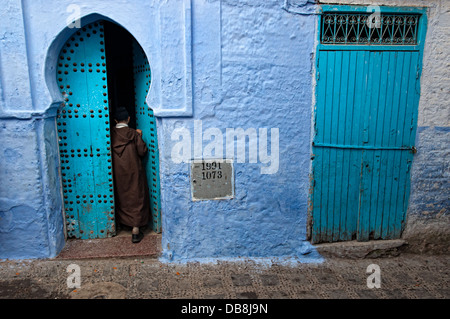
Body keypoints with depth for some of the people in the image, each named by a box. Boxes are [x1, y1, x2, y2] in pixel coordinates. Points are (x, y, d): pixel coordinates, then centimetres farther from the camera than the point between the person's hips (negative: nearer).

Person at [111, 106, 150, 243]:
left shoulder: (111, 134, -3)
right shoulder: (133, 133, -9)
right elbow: (142, 151, -9)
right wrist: (139, 136, 3)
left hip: (117, 172, 3)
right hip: (133, 171, -3)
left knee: (122, 198, 19)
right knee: (136, 198, 2)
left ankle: (124, 222, 33)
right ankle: (136, 230, -2)